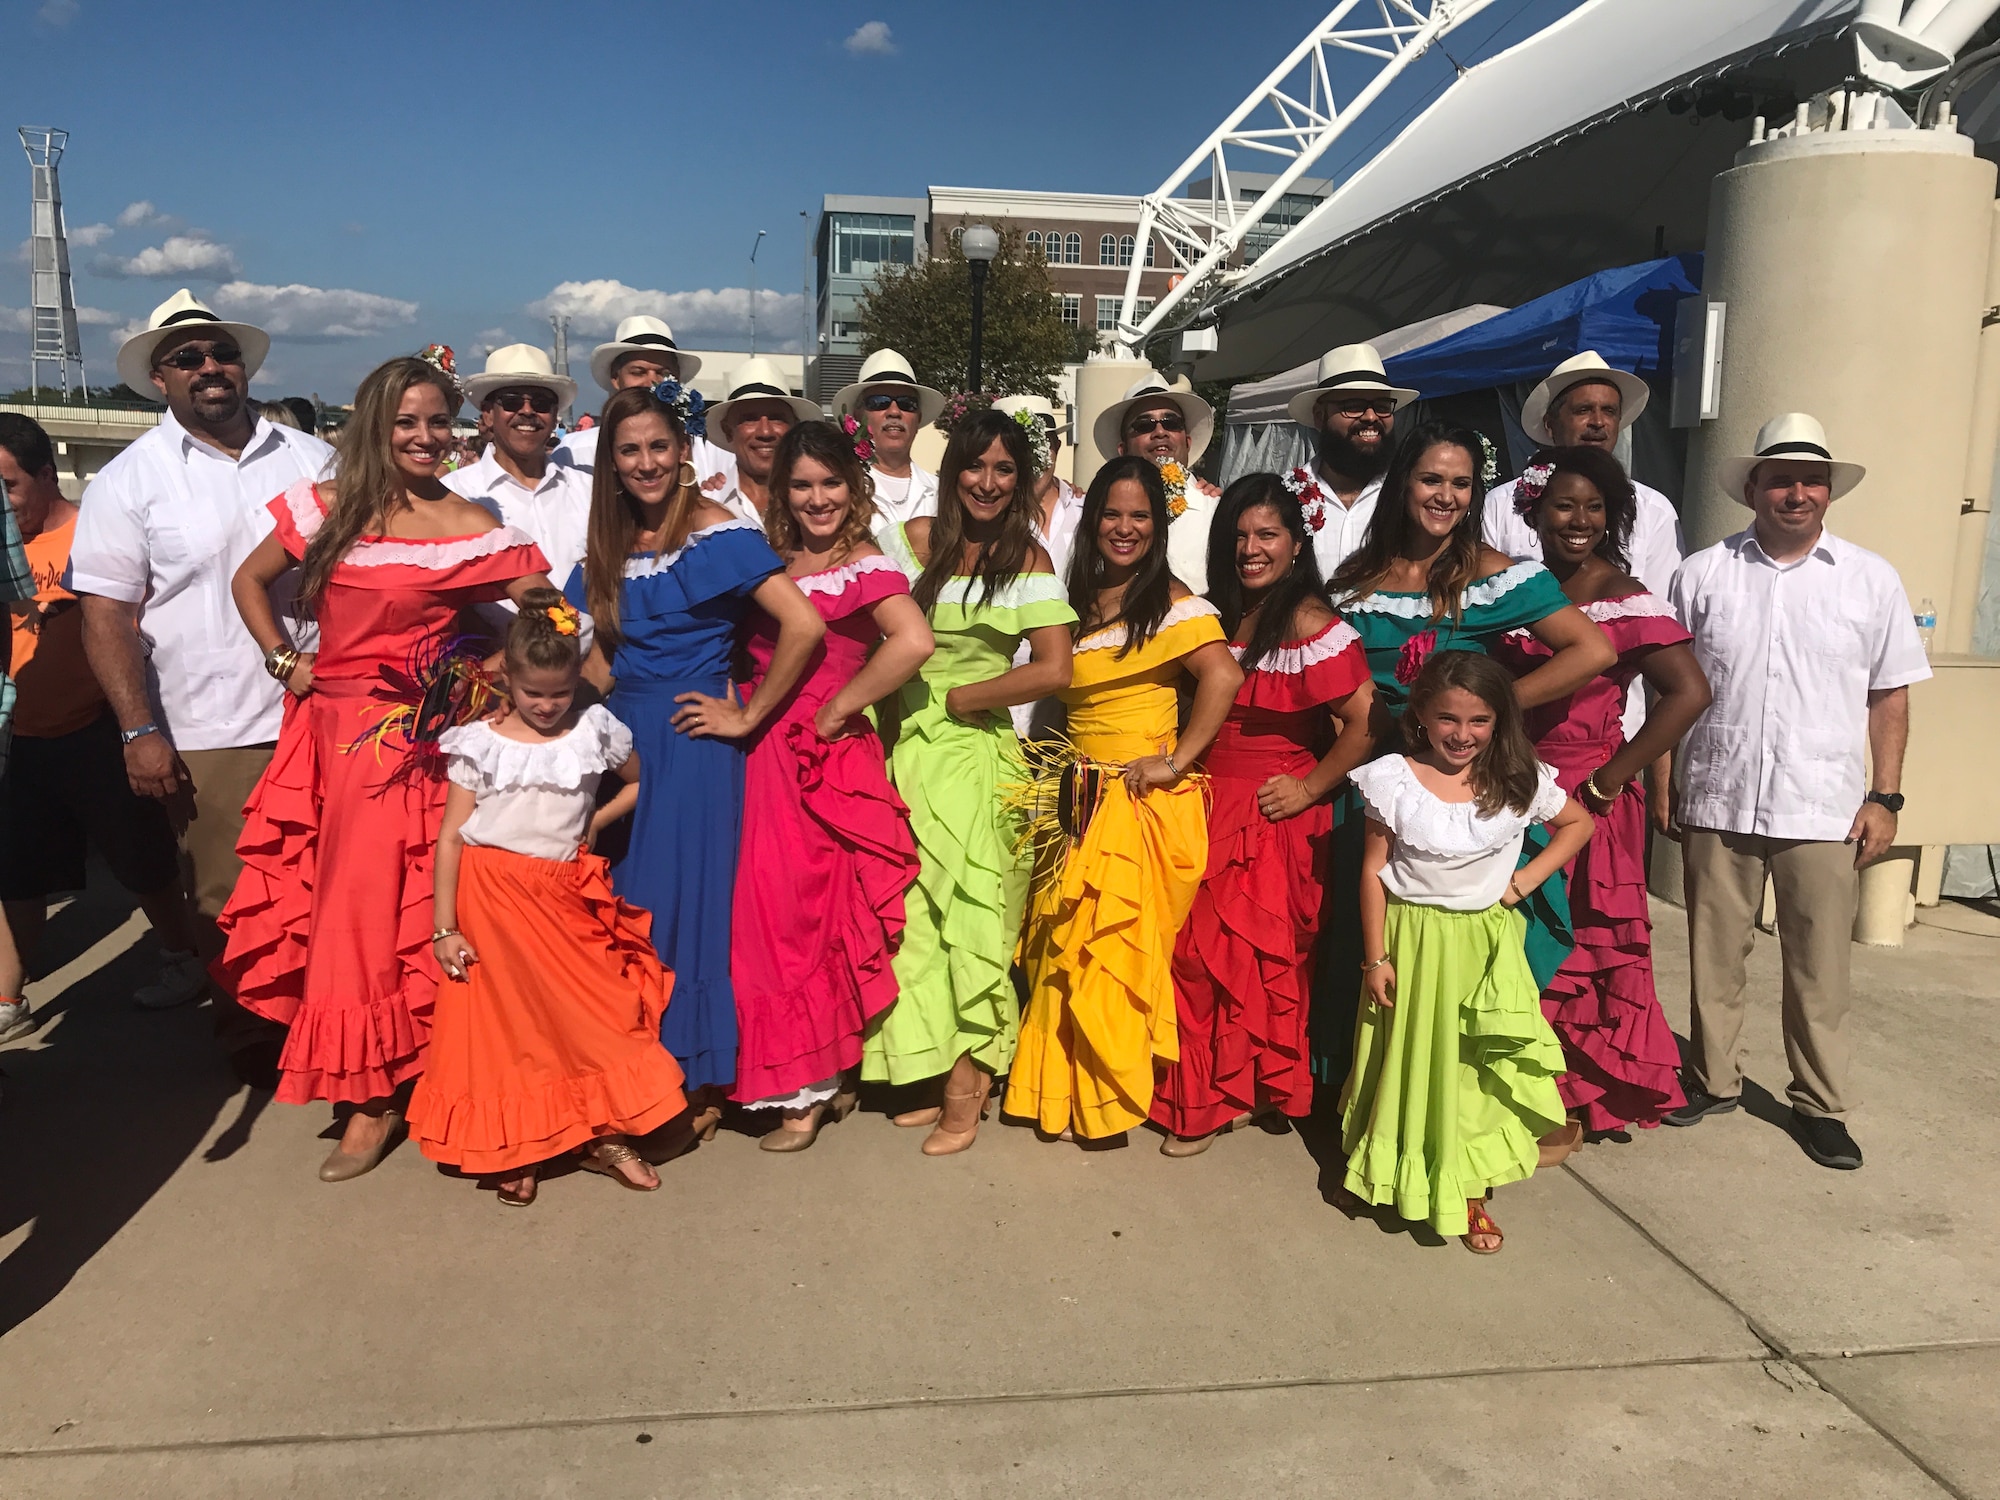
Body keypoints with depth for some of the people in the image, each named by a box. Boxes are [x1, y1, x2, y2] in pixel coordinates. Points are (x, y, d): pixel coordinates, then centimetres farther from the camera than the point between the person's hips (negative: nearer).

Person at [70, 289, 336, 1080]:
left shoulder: (310, 458, 9)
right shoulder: (128, 481, 1)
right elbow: (106, 618, -2)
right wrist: (140, 732, -10)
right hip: (211, 739, -2)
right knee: (233, 910, 6)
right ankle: (251, 1043, 26)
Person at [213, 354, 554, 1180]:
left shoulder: (470, 528, -6)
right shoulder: (327, 508, 6)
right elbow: (249, 580, 18)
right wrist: (285, 661, 8)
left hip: (411, 737, -4)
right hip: (330, 731, 4)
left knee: (381, 900, -1)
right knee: (320, 892, 9)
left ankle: (376, 1094, 13)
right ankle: (333, 1058, 31)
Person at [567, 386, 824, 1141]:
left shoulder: (719, 533, -10)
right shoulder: (611, 542, 11)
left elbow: (804, 625, -20)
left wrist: (748, 716, -14)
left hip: (691, 740, -7)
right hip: (623, 733, 7)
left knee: (683, 901, -2)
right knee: (622, 901, 9)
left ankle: (701, 1085, 14)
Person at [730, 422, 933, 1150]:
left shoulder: (864, 564, -7)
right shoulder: (773, 563, 13)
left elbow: (915, 641, -24)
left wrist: (835, 711, -17)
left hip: (824, 759, -6)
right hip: (768, 754, 6)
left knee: (804, 906, -1)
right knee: (776, 903, 9)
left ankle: (812, 1086, 13)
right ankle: (825, 1076, 24)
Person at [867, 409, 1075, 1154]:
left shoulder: (1028, 558, -1)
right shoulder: (913, 540, 7)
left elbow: (1053, 670, -9)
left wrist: (960, 697, -6)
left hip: (977, 752, -3)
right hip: (908, 748, 3)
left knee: (970, 914, 0)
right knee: (915, 912, 5)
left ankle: (965, 1092, 10)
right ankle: (940, 1072, 18)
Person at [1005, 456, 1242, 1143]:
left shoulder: (1171, 602, -9)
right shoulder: (1076, 602, 13)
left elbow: (1224, 675, -23)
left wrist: (1177, 760, -20)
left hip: (1143, 800, -6)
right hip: (1078, 798, 6)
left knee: (1111, 946, -1)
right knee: (1067, 942, 7)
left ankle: (1103, 1101, 15)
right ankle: (1066, 1093, 22)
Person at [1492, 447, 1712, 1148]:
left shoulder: (1626, 599, -11)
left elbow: (1689, 692, -19)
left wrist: (1610, 778, -17)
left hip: (1584, 803, -5)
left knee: (1572, 951, 5)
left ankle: (1567, 1114, 20)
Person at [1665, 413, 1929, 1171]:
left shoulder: (1870, 579, 4)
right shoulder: (1703, 574, 3)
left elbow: (1890, 696, 6)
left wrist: (1885, 798, 1)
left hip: (1823, 810, 0)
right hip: (1717, 803, 1)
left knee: (1819, 968, 5)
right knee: (1714, 956, 11)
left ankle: (1820, 1103, 21)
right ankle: (1713, 1079, 27)